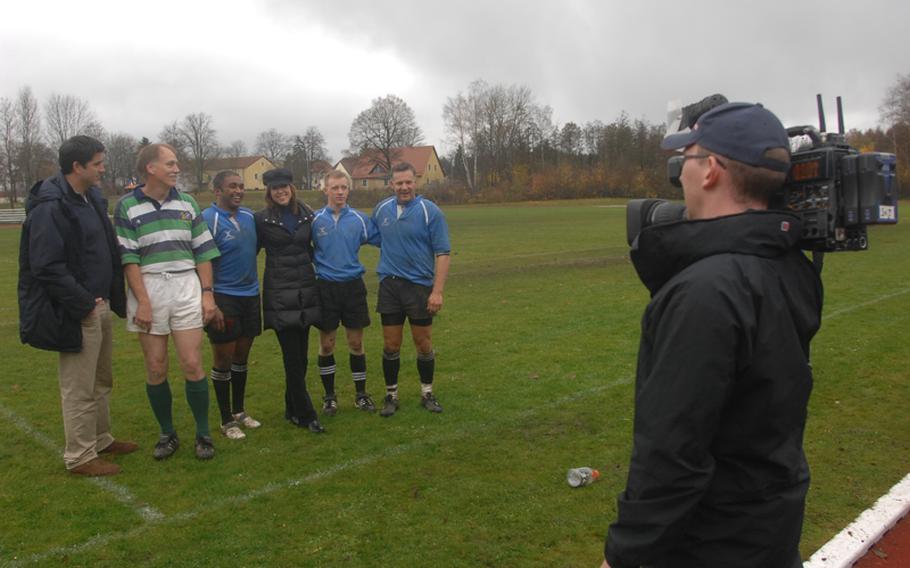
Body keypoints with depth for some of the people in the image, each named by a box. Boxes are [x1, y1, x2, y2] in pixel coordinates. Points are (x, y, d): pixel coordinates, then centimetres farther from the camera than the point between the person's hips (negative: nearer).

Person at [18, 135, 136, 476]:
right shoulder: (50, 208, -18)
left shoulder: (92, 199, 10)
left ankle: (101, 440, 34)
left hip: (99, 306, 9)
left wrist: (112, 296, 9)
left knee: (101, 381, 19)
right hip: (76, 312, -9)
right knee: (79, 388, 1)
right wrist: (83, 304, -19)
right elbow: (46, 267, -22)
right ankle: (79, 457, 14)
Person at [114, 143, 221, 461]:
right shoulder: (127, 206, 0)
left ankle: (203, 434, 12)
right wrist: (142, 302, -11)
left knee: (192, 365, -2)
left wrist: (207, 293, 1)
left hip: (186, 288, 2)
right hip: (147, 289, -1)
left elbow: (203, 251, 9)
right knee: (156, 369, 5)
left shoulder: (187, 203, 9)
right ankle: (167, 434, 21)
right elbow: (128, 258, -5)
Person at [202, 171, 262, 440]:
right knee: (223, 360, 4)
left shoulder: (249, 216, 7)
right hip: (224, 298, -6)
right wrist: (210, 304, -18)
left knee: (242, 357, 15)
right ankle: (227, 420, 17)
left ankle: (239, 411, 30)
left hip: (250, 295, 6)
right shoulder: (208, 219, -12)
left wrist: (254, 287, 15)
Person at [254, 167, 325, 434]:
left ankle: (293, 409, 24)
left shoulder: (307, 215, 7)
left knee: (301, 354, 9)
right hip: (279, 294, -4)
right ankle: (305, 415, 4)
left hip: (306, 291, 4)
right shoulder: (261, 219, -2)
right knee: (293, 356, -4)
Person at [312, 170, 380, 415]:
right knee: (326, 344, 7)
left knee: (356, 342, 7)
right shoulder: (314, 220, -1)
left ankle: (361, 394, 21)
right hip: (326, 287, -1)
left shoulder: (360, 219, 1)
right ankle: (329, 396, 22)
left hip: (353, 286, 1)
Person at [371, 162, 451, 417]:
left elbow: (443, 253, -9)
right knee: (391, 346, 6)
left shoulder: (430, 211, -8)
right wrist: (384, 268, 11)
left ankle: (427, 393, 24)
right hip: (389, 286, 3)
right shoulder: (381, 209, 5)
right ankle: (391, 396, 21)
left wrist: (438, 291, -16)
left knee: (424, 345, 7)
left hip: (420, 286, -3)